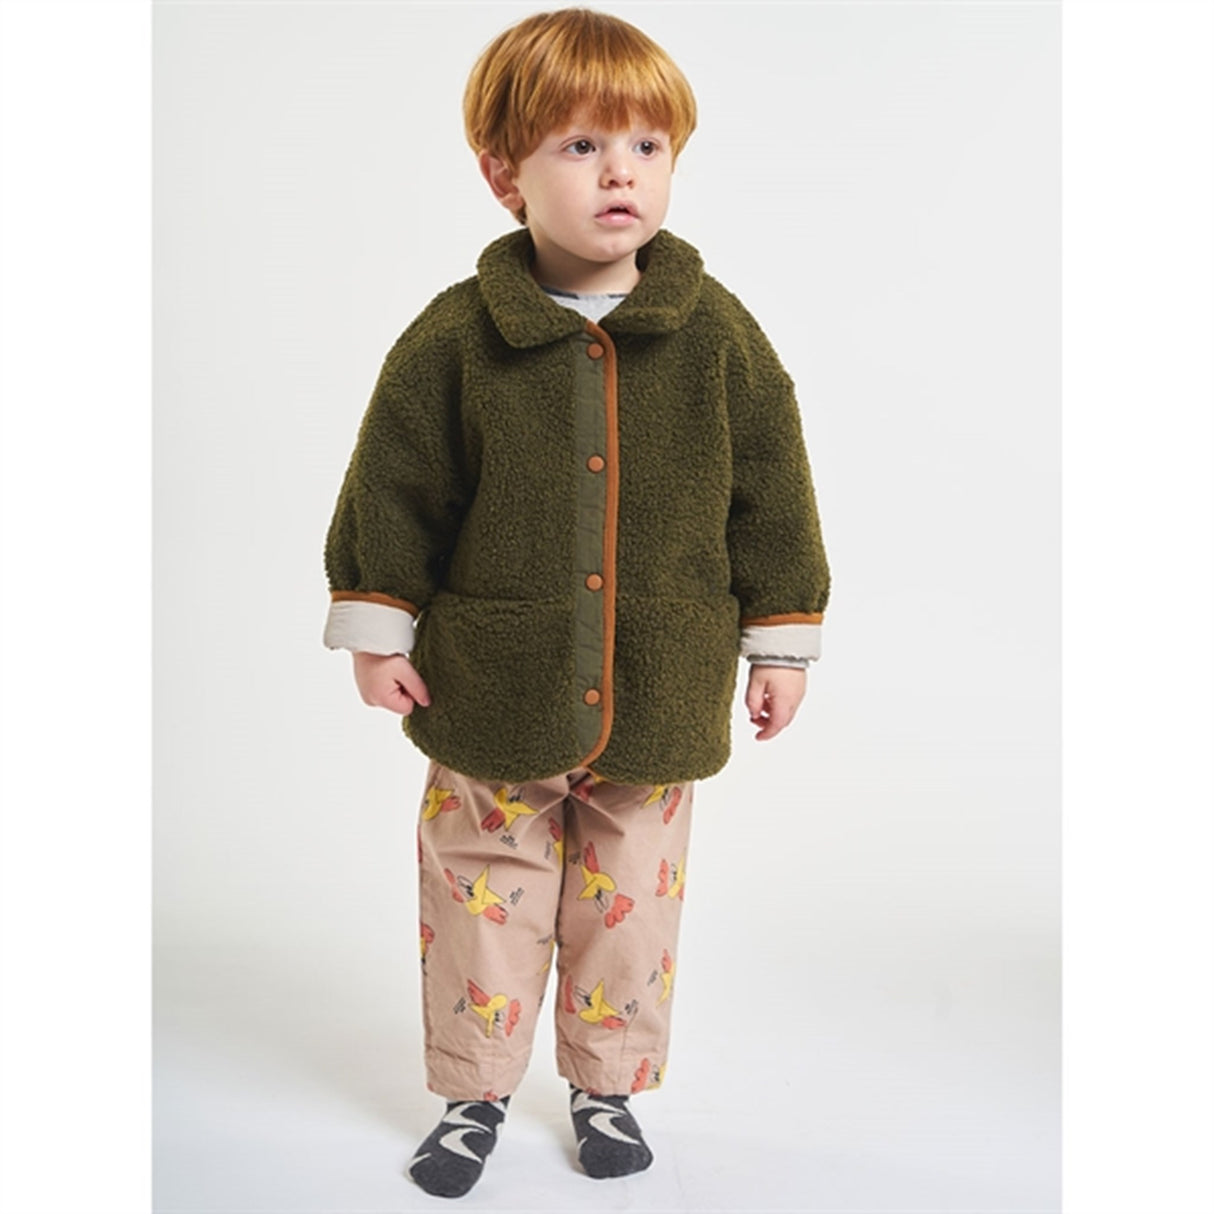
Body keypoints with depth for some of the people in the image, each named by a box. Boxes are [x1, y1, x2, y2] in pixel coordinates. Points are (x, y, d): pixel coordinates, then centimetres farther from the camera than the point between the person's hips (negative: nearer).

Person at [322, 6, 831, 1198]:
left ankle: (609, 1085, 37)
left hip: (658, 694, 1)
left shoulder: (717, 334, -5)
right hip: (492, 693, -1)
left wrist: (781, 639, 4)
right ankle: (473, 1090, 34)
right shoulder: (456, 337, -9)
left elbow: (771, 492, 2)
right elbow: (393, 488, 0)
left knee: (632, 896, 15)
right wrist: (376, 629, 0)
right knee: (483, 887, 12)